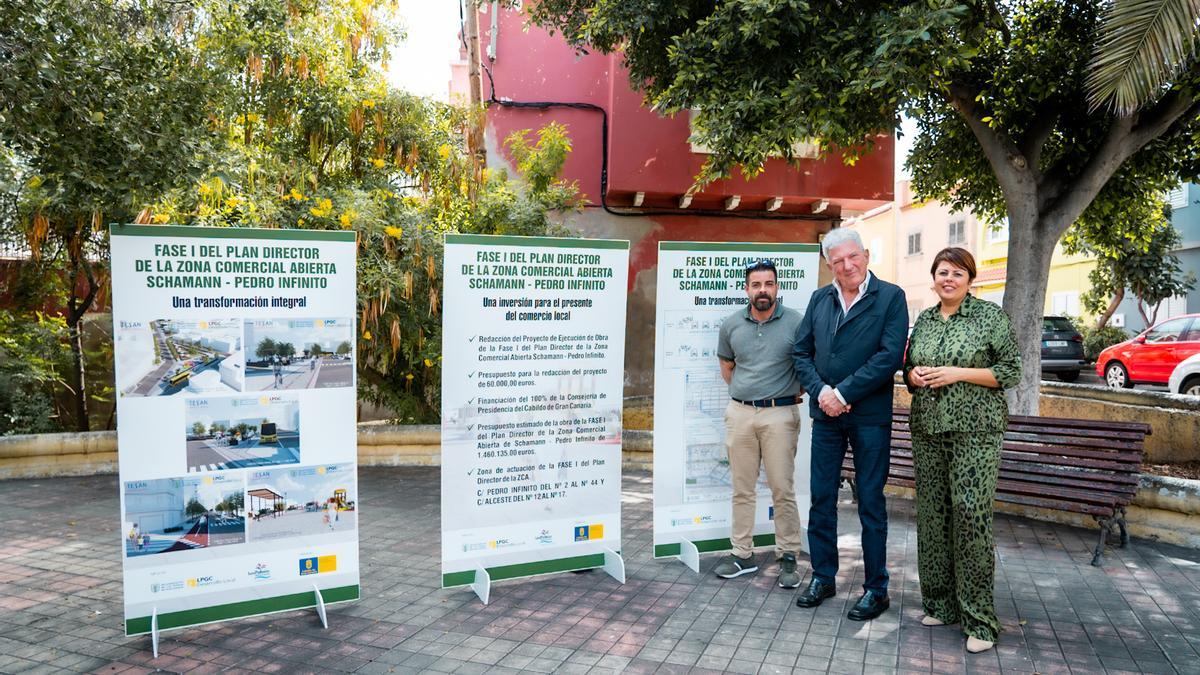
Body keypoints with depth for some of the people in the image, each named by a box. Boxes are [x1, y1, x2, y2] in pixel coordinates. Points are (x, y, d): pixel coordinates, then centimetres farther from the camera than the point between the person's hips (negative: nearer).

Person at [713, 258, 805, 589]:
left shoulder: (795, 322, -6)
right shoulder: (731, 324, 5)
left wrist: (796, 393, 2)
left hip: (780, 415, -3)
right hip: (739, 413, 4)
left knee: (783, 490, 0)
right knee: (742, 488, 10)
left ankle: (788, 558, 12)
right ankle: (742, 554, 20)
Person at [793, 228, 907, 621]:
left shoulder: (890, 297, -5)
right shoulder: (819, 299, 9)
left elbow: (890, 356, -14)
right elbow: (802, 352, 7)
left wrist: (842, 393, -16)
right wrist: (821, 391, -9)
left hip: (870, 415, -4)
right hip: (825, 413, 4)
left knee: (870, 504, 5)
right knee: (821, 499, 10)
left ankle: (876, 590, 17)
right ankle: (823, 578, 25)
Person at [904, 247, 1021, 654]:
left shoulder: (990, 316, -1)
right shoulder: (923, 320, 13)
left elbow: (1011, 372, -3)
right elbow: (907, 368, 21)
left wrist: (959, 373, -14)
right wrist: (915, 375, -2)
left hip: (975, 430, -5)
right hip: (928, 429, 5)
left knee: (971, 514, -9)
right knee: (932, 513, 7)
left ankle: (978, 620, 1)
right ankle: (940, 603, 21)